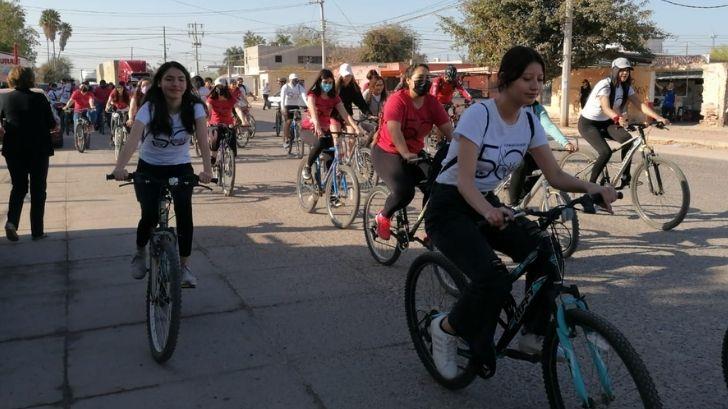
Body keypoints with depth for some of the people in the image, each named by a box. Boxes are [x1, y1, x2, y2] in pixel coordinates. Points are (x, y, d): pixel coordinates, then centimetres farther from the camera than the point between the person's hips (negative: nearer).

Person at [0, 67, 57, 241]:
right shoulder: (39, 99, -11)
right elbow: (52, 124, -6)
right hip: (39, 150, -2)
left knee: (18, 187, 17)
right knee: (38, 190, 8)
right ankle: (37, 231, 9)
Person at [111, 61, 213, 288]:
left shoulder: (194, 107, -15)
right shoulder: (150, 108, -21)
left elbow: (203, 140, -25)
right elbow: (133, 138, -35)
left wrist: (207, 169, -42)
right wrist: (120, 167, -52)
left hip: (181, 168, 1)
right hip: (149, 169, -1)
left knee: (184, 211, -20)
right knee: (150, 216, -17)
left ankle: (184, 266, -5)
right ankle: (140, 252, 16)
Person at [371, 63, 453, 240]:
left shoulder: (432, 102, -3)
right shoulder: (398, 100, -18)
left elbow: (448, 128, -10)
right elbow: (393, 129, -32)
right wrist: (406, 154, -45)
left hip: (415, 153, 6)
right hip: (387, 153, -5)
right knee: (404, 191, -27)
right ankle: (383, 217, 5)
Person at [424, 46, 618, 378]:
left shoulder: (530, 123, 0)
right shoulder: (478, 115, -20)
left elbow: (555, 175, -2)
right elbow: (464, 179, -29)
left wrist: (589, 187, -22)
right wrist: (488, 211, -48)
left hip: (487, 204, 6)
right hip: (448, 208, -6)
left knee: (542, 250, -19)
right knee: (494, 278, -27)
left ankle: (535, 336, -2)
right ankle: (446, 328, 0)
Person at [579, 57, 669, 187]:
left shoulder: (626, 87, -1)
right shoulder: (604, 85, -23)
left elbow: (640, 104, -8)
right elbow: (605, 108, -37)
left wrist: (658, 117, -21)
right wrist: (618, 118, -56)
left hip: (605, 123, 7)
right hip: (588, 123, -7)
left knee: (628, 139, -18)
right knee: (606, 152, -25)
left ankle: (625, 176, -6)